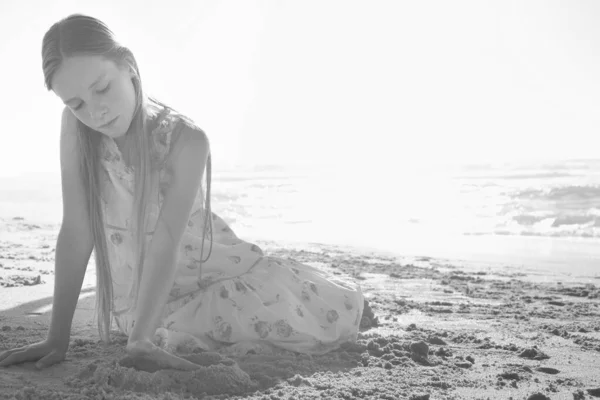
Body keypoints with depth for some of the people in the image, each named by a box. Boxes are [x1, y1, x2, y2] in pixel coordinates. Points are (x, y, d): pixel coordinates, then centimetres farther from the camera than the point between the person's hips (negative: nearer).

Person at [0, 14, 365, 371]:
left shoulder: (187, 141, -23)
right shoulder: (75, 127, -17)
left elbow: (166, 245, -29)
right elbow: (76, 233, -19)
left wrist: (140, 337, -39)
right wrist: (58, 338, -23)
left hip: (207, 263, 0)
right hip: (137, 285, 1)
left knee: (341, 309, -10)